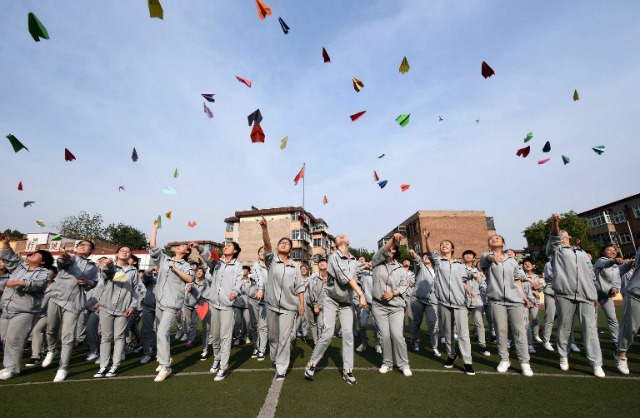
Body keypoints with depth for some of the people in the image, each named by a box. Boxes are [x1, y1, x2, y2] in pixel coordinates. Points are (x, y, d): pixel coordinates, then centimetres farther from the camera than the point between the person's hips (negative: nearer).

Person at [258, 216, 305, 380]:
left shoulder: (295, 267, 5)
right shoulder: (271, 260, -1)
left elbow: (299, 287, 6)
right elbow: (267, 245, -20)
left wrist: (302, 304, -4)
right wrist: (264, 228, -36)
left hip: (289, 307, 0)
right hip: (272, 305, 0)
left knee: (284, 338, -2)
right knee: (273, 335, 16)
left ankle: (281, 368, 12)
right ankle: (275, 359, 42)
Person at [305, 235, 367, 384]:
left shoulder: (354, 261, 6)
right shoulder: (334, 257, -14)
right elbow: (344, 278, -21)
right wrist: (361, 294, -23)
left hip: (346, 302, 5)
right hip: (331, 300, -5)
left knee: (348, 333, -3)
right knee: (328, 333, -9)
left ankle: (347, 371, 8)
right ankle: (312, 364, 11)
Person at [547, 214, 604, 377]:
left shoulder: (582, 253, 25)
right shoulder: (556, 250, 12)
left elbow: (591, 274, 25)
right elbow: (553, 239, -12)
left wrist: (593, 294, 16)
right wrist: (555, 223, -31)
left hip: (585, 295, 3)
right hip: (565, 294, -3)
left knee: (590, 328, -2)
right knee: (564, 327, 3)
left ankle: (596, 364, 3)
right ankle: (564, 356, 15)